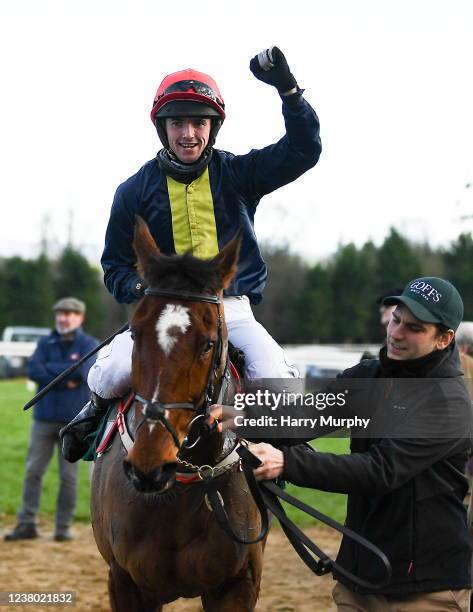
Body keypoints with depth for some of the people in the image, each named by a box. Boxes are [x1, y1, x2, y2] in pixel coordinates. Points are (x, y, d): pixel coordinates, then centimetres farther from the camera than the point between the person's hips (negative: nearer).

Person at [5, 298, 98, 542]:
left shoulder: (89, 345, 2)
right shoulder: (45, 343, 9)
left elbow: (83, 371, -17)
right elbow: (33, 371, -7)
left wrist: (50, 368, -8)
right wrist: (65, 381, -14)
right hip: (44, 418, 3)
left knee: (68, 476, 1)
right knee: (33, 471, -1)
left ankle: (63, 527, 7)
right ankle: (27, 524, 3)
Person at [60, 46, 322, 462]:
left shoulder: (239, 174, 6)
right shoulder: (136, 190, 5)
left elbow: (304, 149, -3)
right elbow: (116, 265, 11)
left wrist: (288, 88, -16)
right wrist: (144, 292, -11)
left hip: (232, 309, 1)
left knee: (278, 381, -25)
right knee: (113, 369, -28)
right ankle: (97, 409, 9)